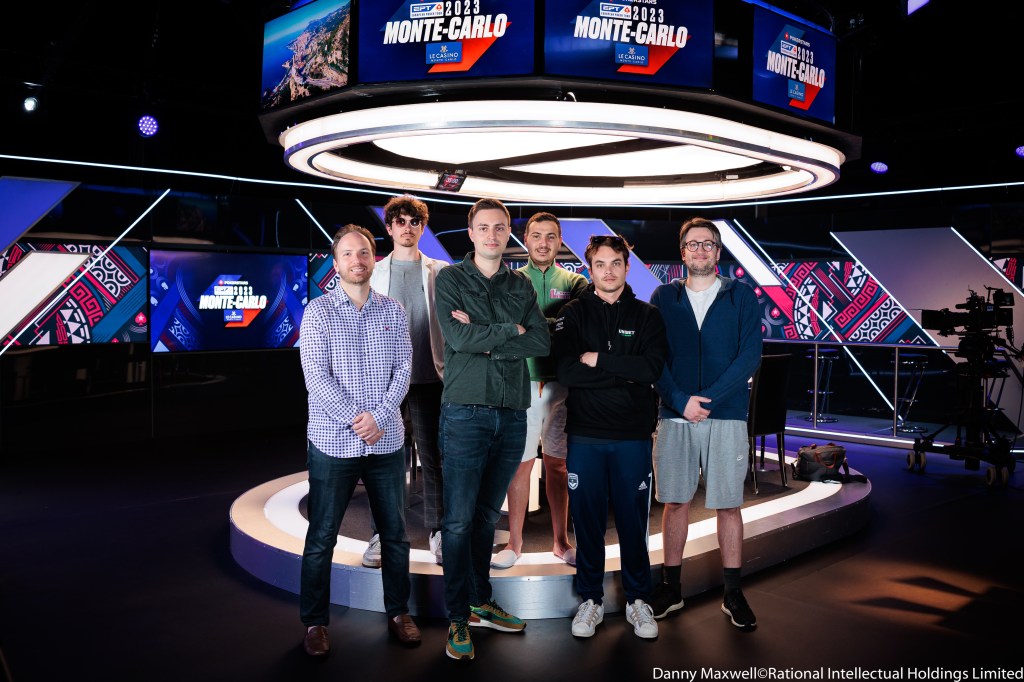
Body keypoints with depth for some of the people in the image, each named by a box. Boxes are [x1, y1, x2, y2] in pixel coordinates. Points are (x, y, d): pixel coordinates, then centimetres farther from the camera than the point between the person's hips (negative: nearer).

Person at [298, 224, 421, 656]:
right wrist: (356, 419, -15)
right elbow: (316, 377, -9)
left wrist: (380, 417, -13)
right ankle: (314, 622, 21)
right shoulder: (318, 312, -2)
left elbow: (403, 370, 1)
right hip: (333, 442, -3)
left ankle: (398, 612, 28)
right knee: (321, 538, 5)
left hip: (386, 441, 3)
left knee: (395, 534, 11)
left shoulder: (392, 311, 7)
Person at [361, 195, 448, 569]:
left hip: (428, 377, -1)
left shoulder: (440, 272, 7)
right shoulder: (375, 273, 9)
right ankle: (381, 534, 14)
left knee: (433, 457, 4)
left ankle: (437, 531, 14)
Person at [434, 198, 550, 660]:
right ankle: (458, 617, 9)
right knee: (459, 519, -2)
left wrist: (484, 338, -10)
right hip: (465, 412, -4)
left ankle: (480, 603, 25)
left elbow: (542, 343, -1)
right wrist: (511, 331, -5)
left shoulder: (521, 286, 13)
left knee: (487, 515, 13)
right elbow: (457, 335, -14)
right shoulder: (451, 278, 2)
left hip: (512, 414, 4)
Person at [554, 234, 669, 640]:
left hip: (633, 435, 0)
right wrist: (625, 373, -13)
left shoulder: (646, 316, 6)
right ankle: (591, 599, 24)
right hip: (585, 434, 0)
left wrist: (597, 359, -12)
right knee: (587, 519, 8)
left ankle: (637, 599, 25)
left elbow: (653, 368, -11)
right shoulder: (573, 314, 4)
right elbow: (565, 371, -11)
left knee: (633, 520, 8)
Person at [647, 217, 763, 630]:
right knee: (675, 502, 7)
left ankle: (733, 594, 16)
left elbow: (750, 355, -4)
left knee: (728, 505, 4)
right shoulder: (664, 297, 9)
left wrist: (708, 399, -13)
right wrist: (681, 402, -12)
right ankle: (672, 587, 20)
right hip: (674, 416, 1)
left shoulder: (741, 296, 5)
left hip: (726, 415, -1)